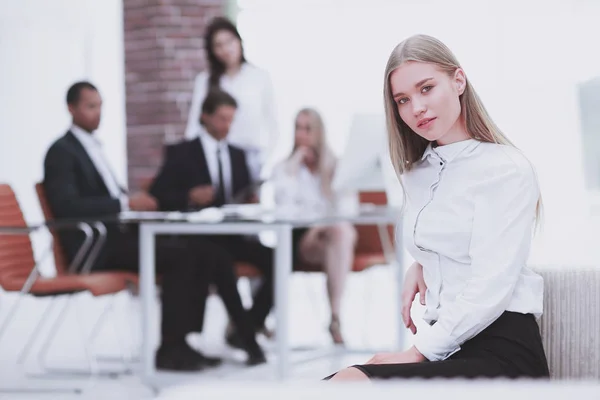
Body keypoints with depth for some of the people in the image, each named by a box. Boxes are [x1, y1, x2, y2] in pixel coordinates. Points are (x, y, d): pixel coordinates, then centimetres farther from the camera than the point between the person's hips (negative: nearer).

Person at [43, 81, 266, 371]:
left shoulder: (91, 146, 22)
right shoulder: (61, 152, -7)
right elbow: (67, 206, -21)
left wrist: (137, 203, -1)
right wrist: (126, 203, -22)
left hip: (119, 233, 9)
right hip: (95, 247, -9)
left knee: (201, 250, -9)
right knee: (179, 255, -25)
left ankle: (186, 340, -7)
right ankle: (169, 351, -17)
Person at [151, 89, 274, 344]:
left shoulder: (238, 156, 21)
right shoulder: (181, 153, 6)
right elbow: (157, 195, -2)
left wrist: (250, 201, -5)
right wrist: (190, 197, -19)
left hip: (232, 234, 5)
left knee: (273, 259, -21)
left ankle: (252, 323, -11)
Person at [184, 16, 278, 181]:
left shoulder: (260, 77, 4)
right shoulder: (204, 80, 8)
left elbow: (272, 124, 6)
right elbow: (194, 125, 5)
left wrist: (264, 159, -2)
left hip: (251, 157, -1)